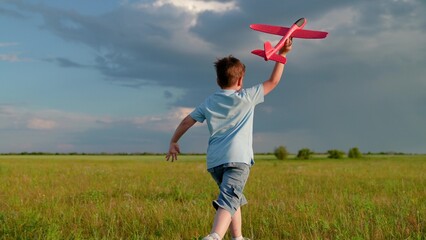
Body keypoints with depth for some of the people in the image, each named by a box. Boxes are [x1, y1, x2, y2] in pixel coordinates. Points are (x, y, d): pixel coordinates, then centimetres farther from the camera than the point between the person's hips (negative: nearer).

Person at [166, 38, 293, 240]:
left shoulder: (209, 102, 16)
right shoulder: (246, 97, 5)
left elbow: (187, 121, 17)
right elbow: (273, 82, 11)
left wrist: (173, 142, 29)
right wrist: (282, 54, 18)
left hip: (214, 161, 6)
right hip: (237, 158, -5)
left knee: (234, 199, 25)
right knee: (229, 200, -19)